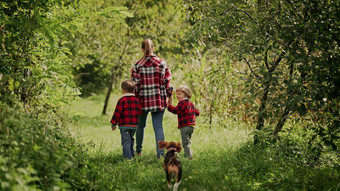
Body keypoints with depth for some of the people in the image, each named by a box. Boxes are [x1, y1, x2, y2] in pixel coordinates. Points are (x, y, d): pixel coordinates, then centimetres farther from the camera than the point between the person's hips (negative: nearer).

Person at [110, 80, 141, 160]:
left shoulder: (122, 100, -9)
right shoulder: (136, 100, 6)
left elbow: (117, 113, -10)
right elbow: (139, 112, 10)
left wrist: (113, 123, -2)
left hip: (124, 125, -5)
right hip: (134, 125, 5)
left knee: (126, 141, -3)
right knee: (131, 139, 21)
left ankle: (128, 157, -11)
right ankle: (132, 154, 27)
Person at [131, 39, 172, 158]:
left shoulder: (138, 65, -4)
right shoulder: (161, 63, -2)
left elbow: (135, 84, -4)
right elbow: (167, 81, -1)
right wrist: (169, 95, 10)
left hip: (143, 99, 0)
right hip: (159, 99, 0)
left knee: (140, 125, 17)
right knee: (158, 126, 1)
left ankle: (138, 151, 27)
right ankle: (160, 153, -7)